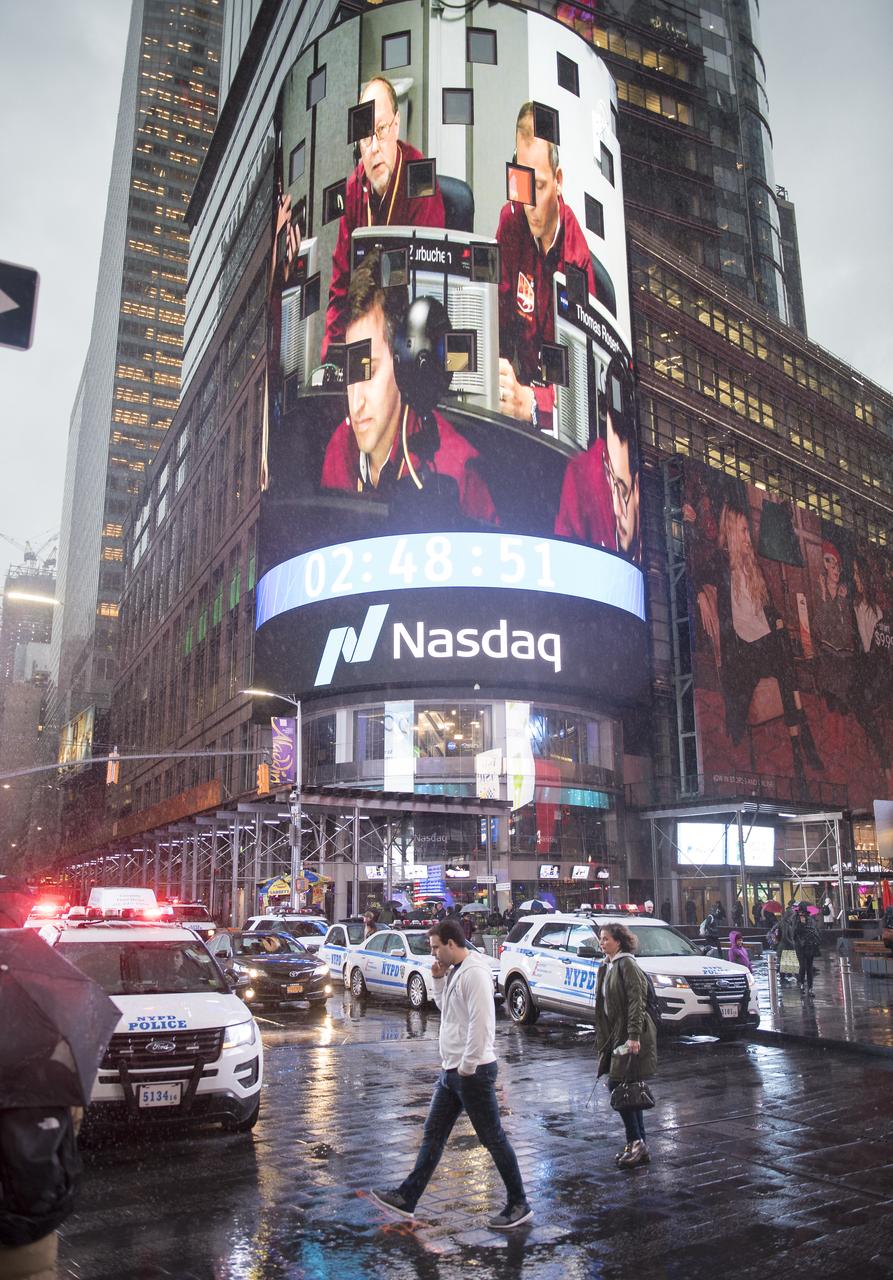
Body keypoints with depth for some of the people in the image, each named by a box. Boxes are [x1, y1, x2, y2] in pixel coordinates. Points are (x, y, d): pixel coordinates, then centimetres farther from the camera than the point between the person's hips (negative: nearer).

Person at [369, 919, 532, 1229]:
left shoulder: (474, 972, -21)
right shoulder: (454, 971, 10)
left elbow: (480, 1022, -26)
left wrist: (468, 1066, -20)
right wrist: (439, 981, 5)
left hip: (473, 1071, -10)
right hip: (451, 1069, 10)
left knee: (493, 1139, 2)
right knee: (433, 1134, 14)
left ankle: (519, 1205, 16)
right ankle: (406, 1198, 21)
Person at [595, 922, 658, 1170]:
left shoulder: (626, 964, -12)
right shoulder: (606, 967, 15)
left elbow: (636, 1001, -20)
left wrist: (633, 1035, -26)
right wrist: (604, 1039, 19)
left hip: (630, 1037, -9)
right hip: (616, 1037, 9)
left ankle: (636, 1142, -1)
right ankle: (638, 1146, 18)